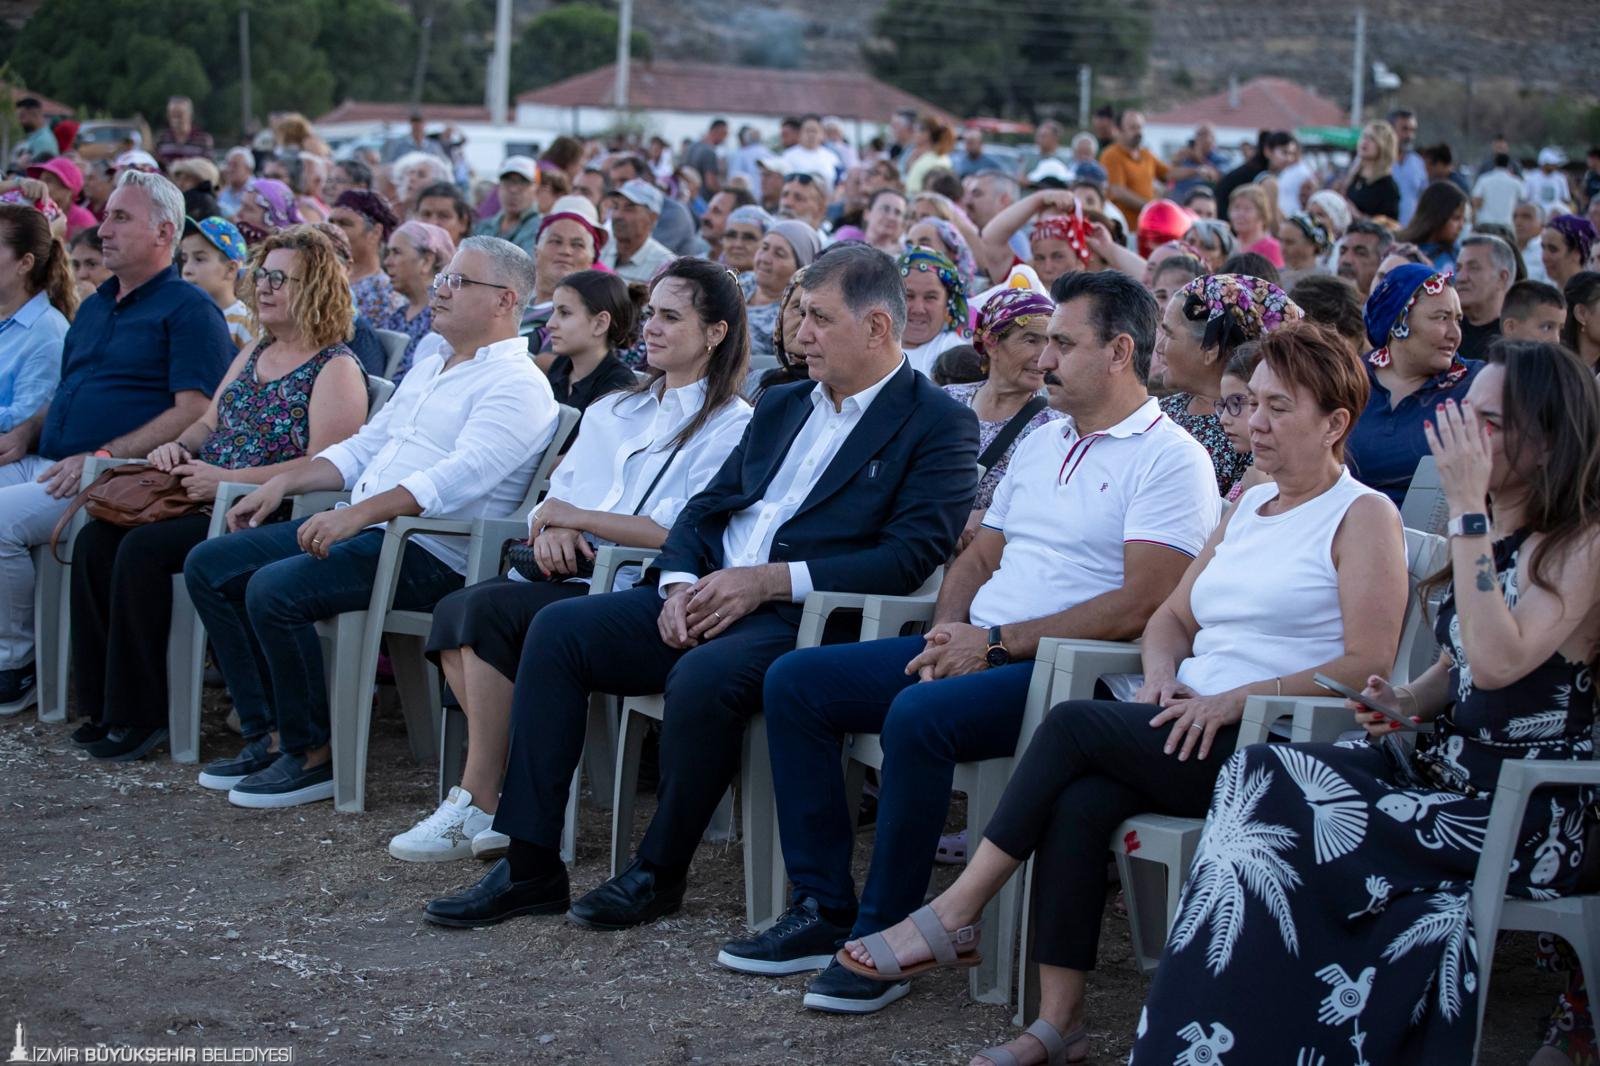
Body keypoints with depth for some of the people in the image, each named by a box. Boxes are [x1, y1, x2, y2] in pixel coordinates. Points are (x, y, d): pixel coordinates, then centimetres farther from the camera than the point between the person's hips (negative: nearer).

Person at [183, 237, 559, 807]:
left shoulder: (517, 385, -10)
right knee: (208, 566, 1)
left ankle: (312, 754, -12)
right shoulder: (430, 364, 22)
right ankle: (267, 735, 2)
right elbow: (366, 445, 27)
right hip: (357, 527, 10)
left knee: (274, 589, -28)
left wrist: (357, 514, -32)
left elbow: (460, 476, -24)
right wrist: (282, 482, 13)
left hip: (431, 552, -10)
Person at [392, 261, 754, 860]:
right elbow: (558, 496, 19)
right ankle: (506, 787, -20)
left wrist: (577, 517, -7)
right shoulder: (614, 410, 24)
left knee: (489, 609, -26)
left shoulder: (729, 427, 0)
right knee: (453, 609, -21)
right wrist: (552, 529, -5)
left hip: (637, 592, -7)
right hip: (571, 575, 7)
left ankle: (480, 805, -18)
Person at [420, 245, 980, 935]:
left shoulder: (939, 424, -1)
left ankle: (660, 872, -13)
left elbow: (911, 555, -13)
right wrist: (679, 584, -3)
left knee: (703, 677, -36)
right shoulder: (781, 406, 23)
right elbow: (704, 507, 20)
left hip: (804, 616, -7)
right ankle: (529, 867, -10)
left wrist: (768, 580, -18)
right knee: (557, 630, -11)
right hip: (707, 596, 7)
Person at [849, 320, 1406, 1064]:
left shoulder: (1364, 516, -1)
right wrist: (1161, 674, 2)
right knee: (1080, 801, -24)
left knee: (1073, 725, -23)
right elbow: (1173, 616, 25)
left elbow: (1368, 665, -12)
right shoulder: (1250, 506, 23)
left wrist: (1238, 699, -18)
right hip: (1195, 724, 7)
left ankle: (953, 913, -15)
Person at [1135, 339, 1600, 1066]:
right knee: (1261, 780, -18)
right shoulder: (1491, 529, 13)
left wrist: (1468, 510, -23)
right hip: (1442, 770, 8)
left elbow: (1498, 661, -26)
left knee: (1289, 837, -23)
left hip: (1524, 813, -7)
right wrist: (1405, 701, 2)